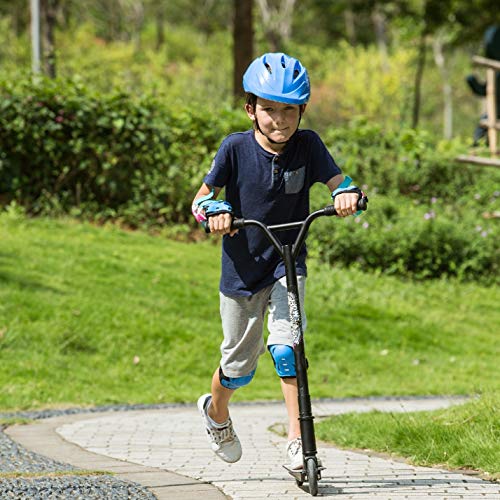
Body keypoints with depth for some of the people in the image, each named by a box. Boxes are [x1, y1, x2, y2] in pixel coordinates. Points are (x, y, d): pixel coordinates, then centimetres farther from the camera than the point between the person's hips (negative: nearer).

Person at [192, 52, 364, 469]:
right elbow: (201, 198, -7)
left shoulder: (307, 145, -8)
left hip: (288, 266, 0)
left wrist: (347, 194, -35)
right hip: (242, 269, 0)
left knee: (285, 345, -21)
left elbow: (337, 182, -11)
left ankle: (297, 438, -16)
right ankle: (216, 410, 44)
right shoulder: (236, 148, -11)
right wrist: (215, 210, -29)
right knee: (240, 363, 12)